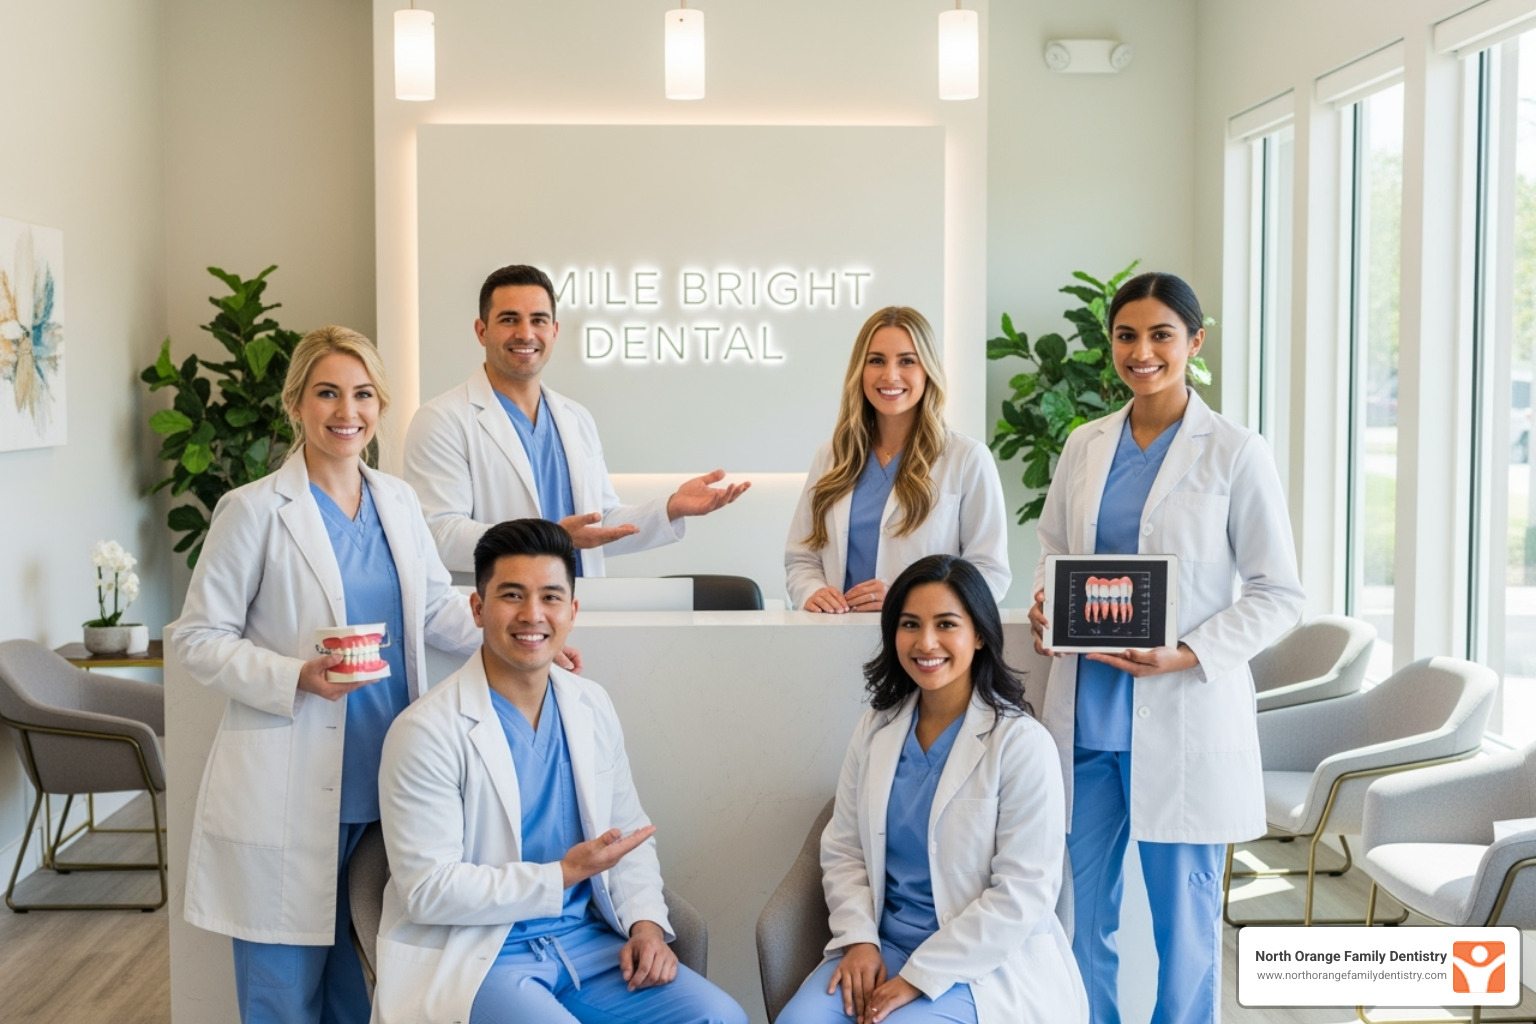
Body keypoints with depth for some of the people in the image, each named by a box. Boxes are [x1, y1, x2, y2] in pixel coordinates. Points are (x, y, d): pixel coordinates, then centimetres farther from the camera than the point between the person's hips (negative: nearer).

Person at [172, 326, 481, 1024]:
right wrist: (297, 678, -18)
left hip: (382, 784, 5)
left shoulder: (398, 502, 10)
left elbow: (437, 607, 19)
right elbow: (196, 637, -6)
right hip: (288, 798, -5)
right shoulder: (256, 509, -7)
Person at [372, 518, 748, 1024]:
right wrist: (563, 875, -18)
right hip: (476, 957, -5)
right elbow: (428, 891, -15)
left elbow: (628, 832, 14)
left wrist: (646, 922, -3)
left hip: (587, 941, 5)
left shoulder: (593, 707, 6)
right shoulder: (427, 732, -13)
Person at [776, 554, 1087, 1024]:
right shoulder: (876, 729, 5)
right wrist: (859, 938, -9)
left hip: (984, 963, -4)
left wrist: (918, 977, -16)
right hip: (882, 945, 4)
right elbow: (843, 851, 9)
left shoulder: (1022, 744, -12)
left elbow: (1023, 894, -15)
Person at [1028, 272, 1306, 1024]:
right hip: (1086, 708, 4)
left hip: (1183, 715, -4)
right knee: (1085, 902, 13)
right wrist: (1044, 604, -3)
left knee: (1184, 911, 5)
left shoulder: (1234, 453, -5)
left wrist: (1190, 655, -17)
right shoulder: (1085, 446, 7)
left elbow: (1279, 593, -4)